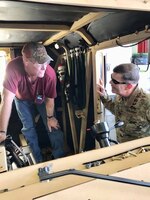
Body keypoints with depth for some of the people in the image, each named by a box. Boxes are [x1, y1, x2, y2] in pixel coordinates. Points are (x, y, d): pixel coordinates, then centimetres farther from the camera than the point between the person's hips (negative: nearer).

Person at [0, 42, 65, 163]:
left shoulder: (50, 73, -39)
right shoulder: (13, 68, -43)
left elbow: (50, 99, -21)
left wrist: (50, 117, -6)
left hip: (41, 98, 0)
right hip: (22, 98, 0)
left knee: (53, 127, 1)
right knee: (28, 128, 5)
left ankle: (60, 157, 24)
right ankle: (37, 159, 27)